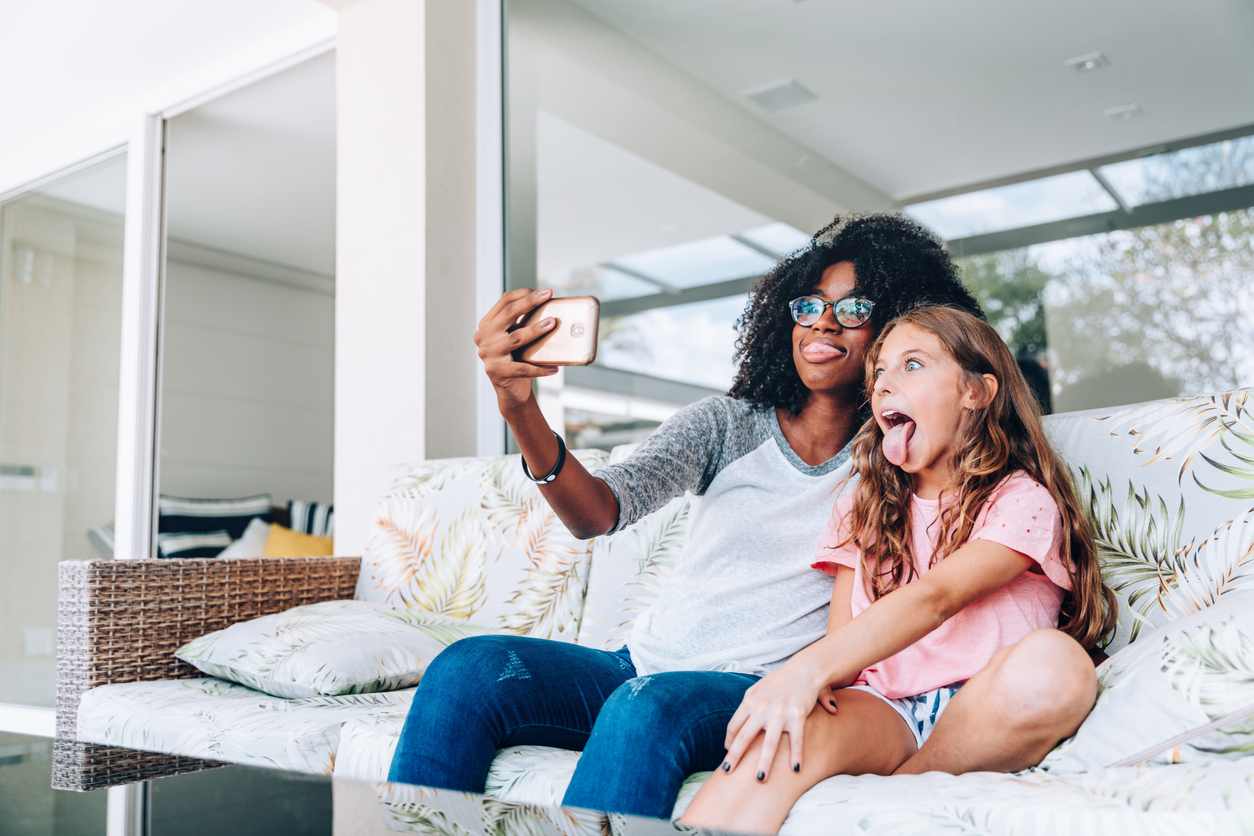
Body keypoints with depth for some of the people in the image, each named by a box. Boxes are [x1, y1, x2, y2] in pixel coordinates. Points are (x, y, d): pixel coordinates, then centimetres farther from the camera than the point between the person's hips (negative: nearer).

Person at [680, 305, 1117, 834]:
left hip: (975, 715, -1)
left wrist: (808, 669, -32)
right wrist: (813, 680, -14)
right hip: (879, 708, 2)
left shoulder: (1021, 501, 2)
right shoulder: (863, 509, 20)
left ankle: (892, 789, -21)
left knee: (1054, 658, -34)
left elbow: (934, 597, -17)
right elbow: (842, 634, 12)